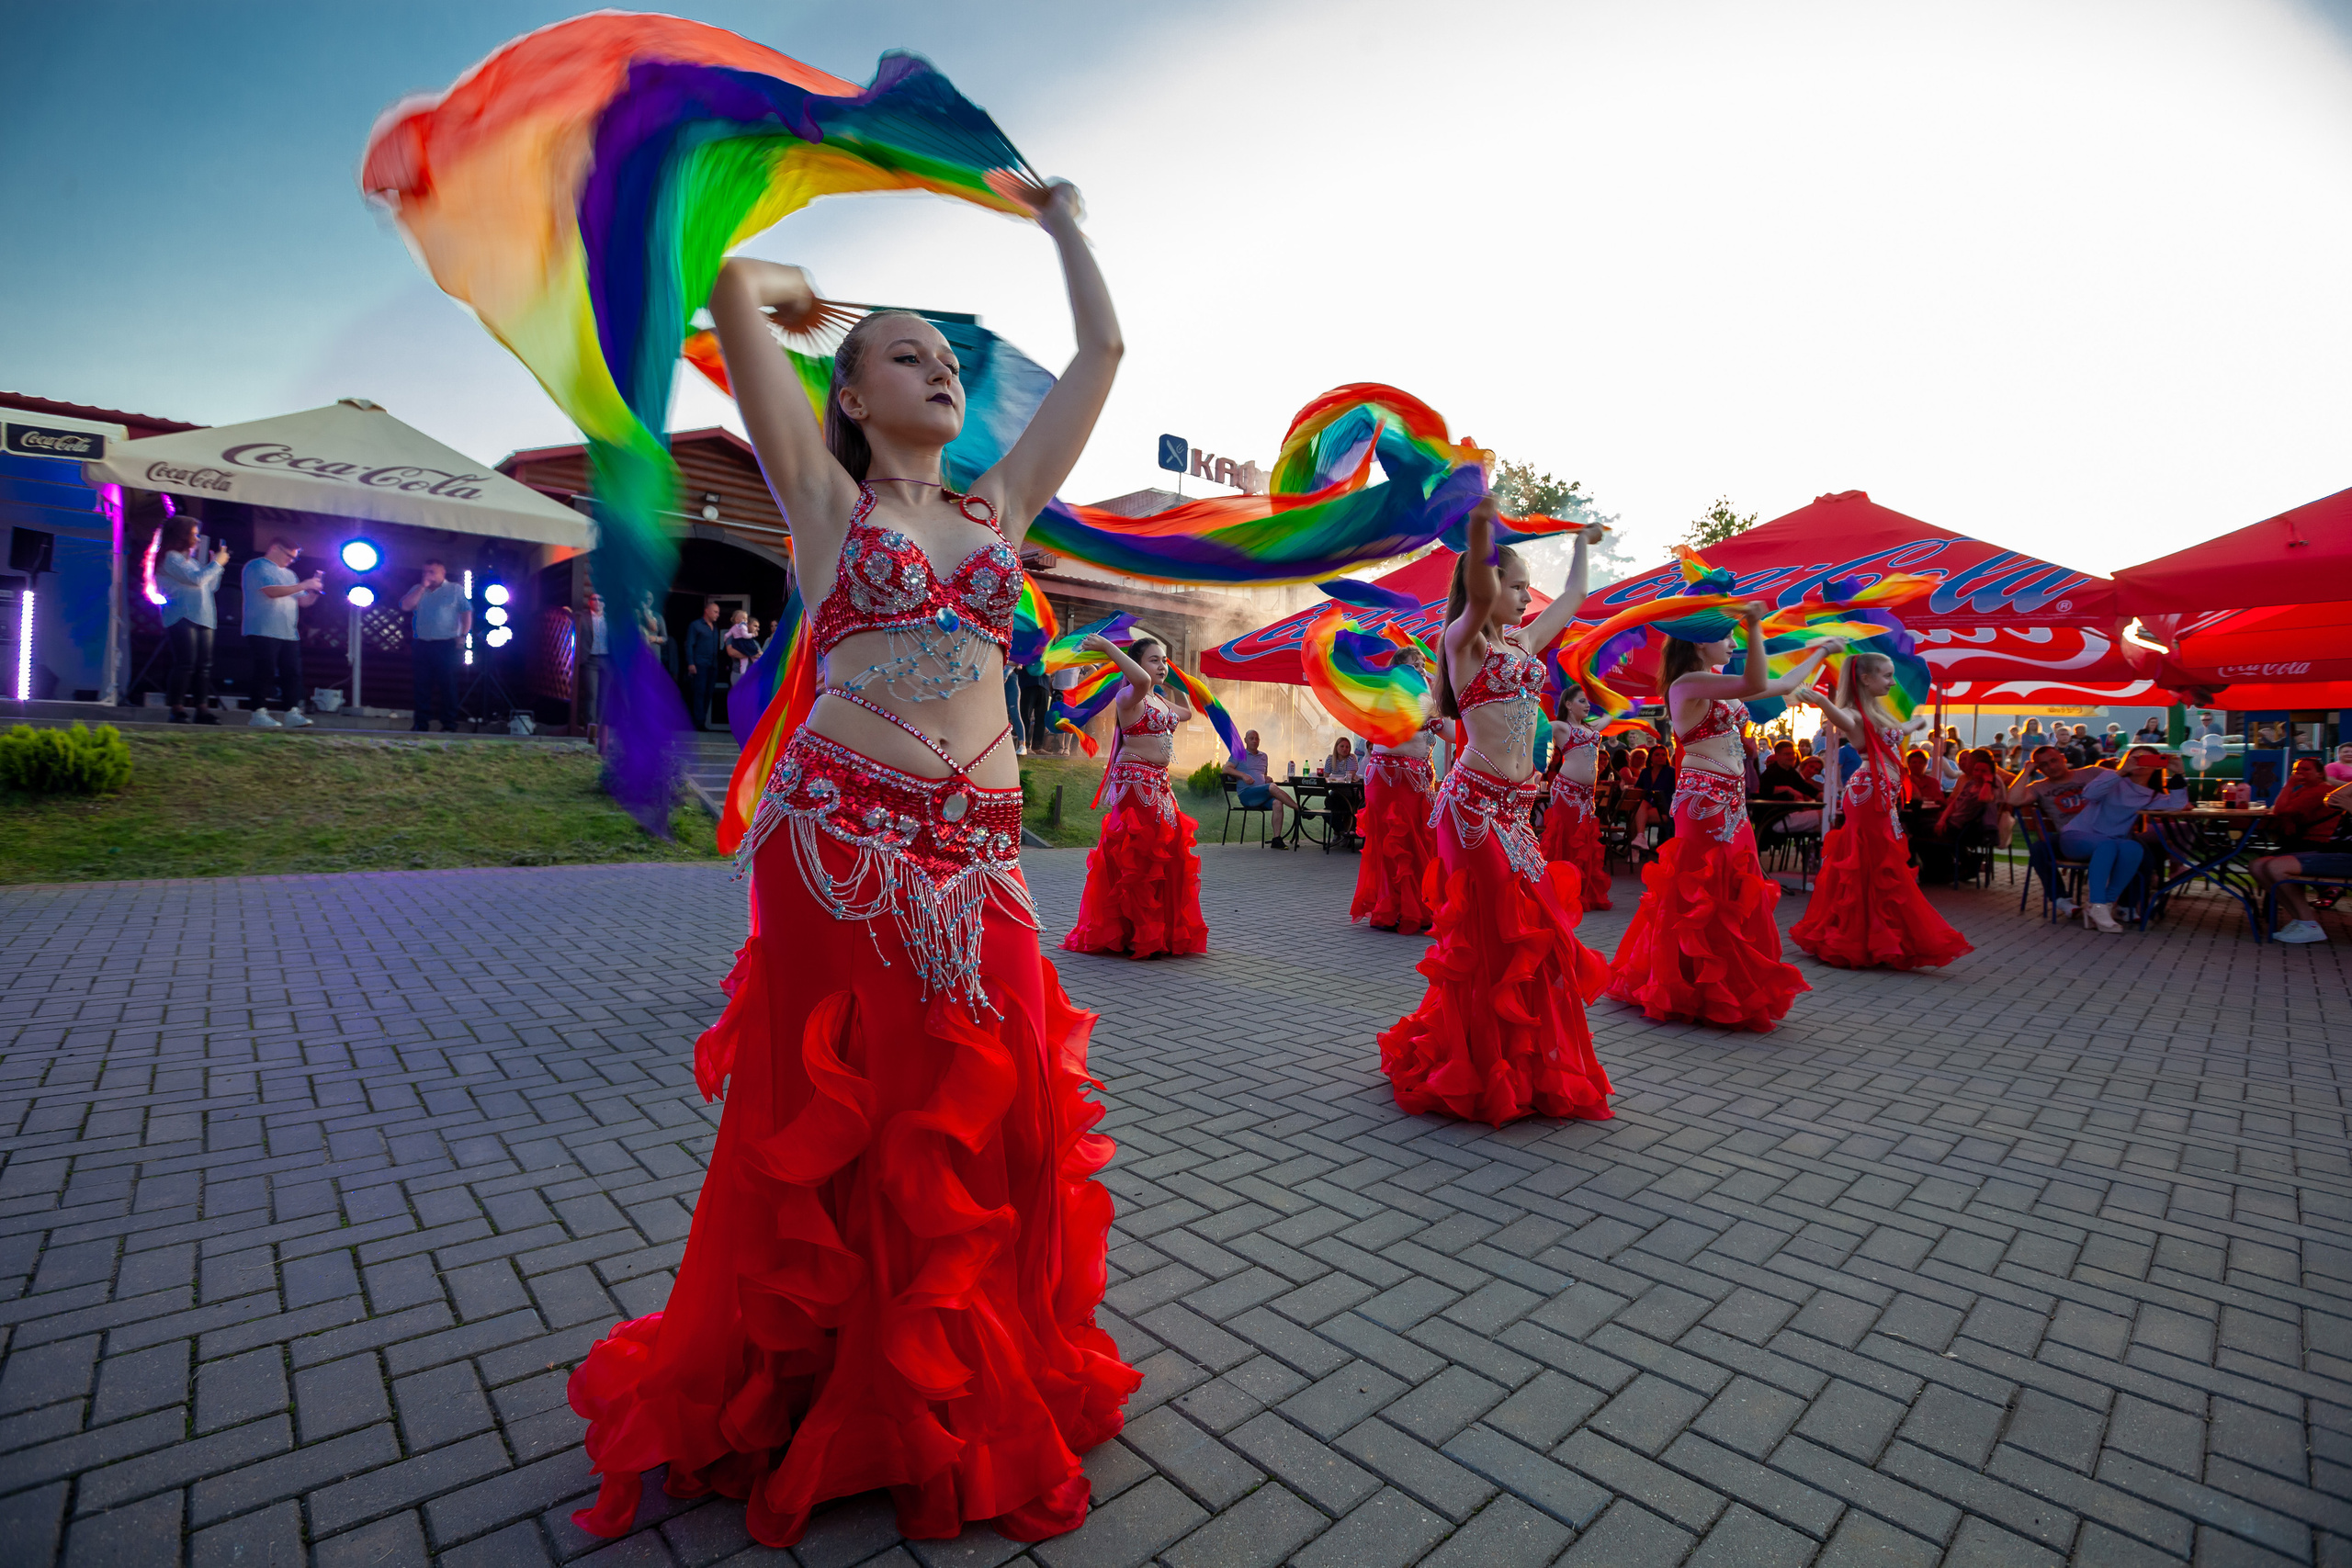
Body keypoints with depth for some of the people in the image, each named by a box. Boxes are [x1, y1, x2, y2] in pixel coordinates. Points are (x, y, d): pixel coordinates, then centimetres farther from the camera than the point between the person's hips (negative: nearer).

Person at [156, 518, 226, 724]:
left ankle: (203, 709, -1)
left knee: (204, 665, 1)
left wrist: (218, 564, 16)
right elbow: (196, 579, -13)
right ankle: (177, 709, -10)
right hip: (182, 617, -8)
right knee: (185, 665, -13)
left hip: (202, 618, 8)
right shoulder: (170, 558, -3)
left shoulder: (190, 559, 24)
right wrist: (217, 563, -2)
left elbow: (211, 585, 26)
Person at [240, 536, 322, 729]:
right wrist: (304, 585, -14)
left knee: (292, 673, 0)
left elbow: (304, 602, 20)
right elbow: (272, 591, -15)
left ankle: (291, 713, -2)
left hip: (289, 634, 7)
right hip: (263, 632, -7)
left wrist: (315, 591, 1)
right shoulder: (257, 567, -1)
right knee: (265, 673, -8)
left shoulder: (289, 574, 23)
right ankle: (259, 713, -4)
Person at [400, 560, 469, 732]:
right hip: (421, 645, 4)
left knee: (447, 685, -5)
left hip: (446, 645, -4)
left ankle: (449, 726, -3)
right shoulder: (418, 590, 16)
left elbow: (467, 612, -1)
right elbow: (405, 606, 2)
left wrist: (463, 635, -11)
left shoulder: (456, 590, 5)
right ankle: (421, 723, 11)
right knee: (422, 685, 5)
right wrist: (422, 587, -3)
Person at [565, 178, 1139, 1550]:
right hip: (840, 834, -3)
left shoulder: (999, 507, 20)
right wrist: (796, 296, 26)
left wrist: (1060, 220, 36)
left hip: (979, 850, 4)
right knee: (831, 1131, 5)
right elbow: (736, 289, 4)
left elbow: (1104, 349, 25)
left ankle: (968, 1396, 30)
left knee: (980, 1126, 8)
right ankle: (804, 1393, 29)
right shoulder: (826, 496, 9)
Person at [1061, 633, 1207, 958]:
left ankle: (1162, 933, 19)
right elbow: (1141, 679, -33)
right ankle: (1136, 938, 1)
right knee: (1137, 859, -7)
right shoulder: (1130, 697, -9)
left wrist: (1174, 680, 33)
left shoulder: (1162, 701, 18)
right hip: (1135, 781, -9)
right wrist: (1108, 647, -27)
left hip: (1159, 784, 9)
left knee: (1166, 855, 9)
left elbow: (1186, 712, 37)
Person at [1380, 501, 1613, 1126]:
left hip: (1514, 804, 8)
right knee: (1494, 936, -4)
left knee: (1527, 931, 10)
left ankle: (1526, 1068, 25)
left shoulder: (1523, 641, 17)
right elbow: (1477, 596, -28)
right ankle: (1476, 1075, 9)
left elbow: (1572, 597, 33)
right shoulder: (1464, 639, -5)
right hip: (1476, 801, -8)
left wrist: (1581, 542, 43)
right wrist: (1479, 529, -44)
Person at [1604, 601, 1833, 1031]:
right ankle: (1693, 993, 6)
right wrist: (1754, 628, -25)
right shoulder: (1689, 683, -12)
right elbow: (1756, 685, -26)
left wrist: (1819, 654, 29)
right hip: (1704, 801, -9)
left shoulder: (1719, 686, 15)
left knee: (1735, 900, 12)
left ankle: (1732, 991, 22)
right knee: (1703, 898, -4)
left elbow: (1783, 685, 26)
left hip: (1730, 803, 10)